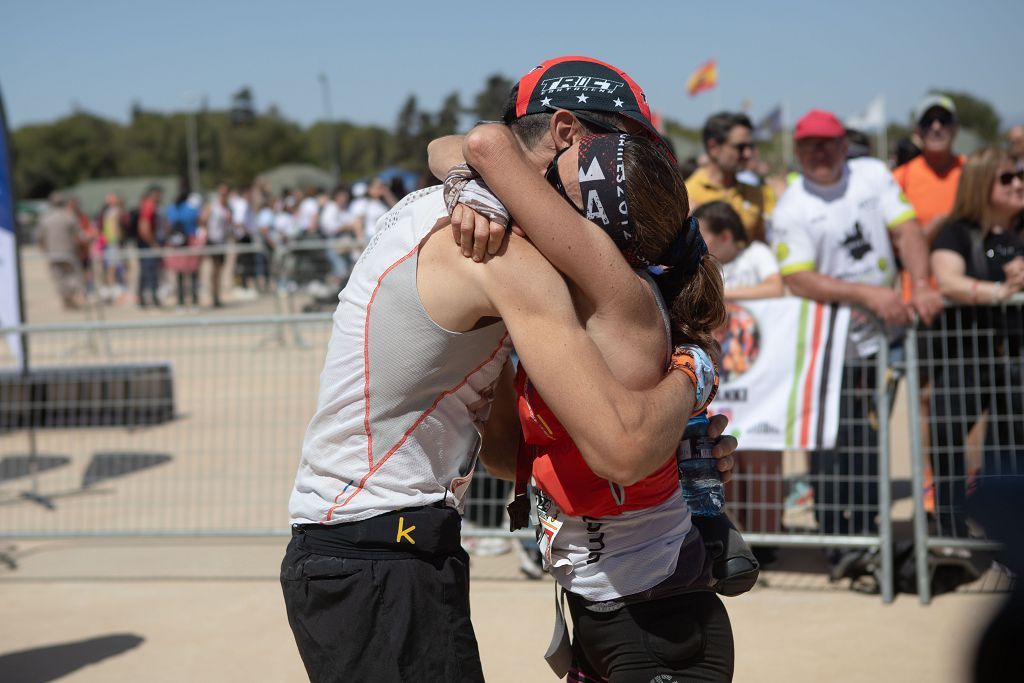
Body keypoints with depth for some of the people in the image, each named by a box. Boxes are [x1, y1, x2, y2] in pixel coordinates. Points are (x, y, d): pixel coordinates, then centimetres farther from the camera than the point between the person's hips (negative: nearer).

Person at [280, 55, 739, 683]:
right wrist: (691, 370, -2)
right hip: (378, 571, -10)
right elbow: (623, 450, -23)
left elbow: (495, 439, 15)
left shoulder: (431, 210, 15)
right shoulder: (509, 253, -16)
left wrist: (664, 446, 10)